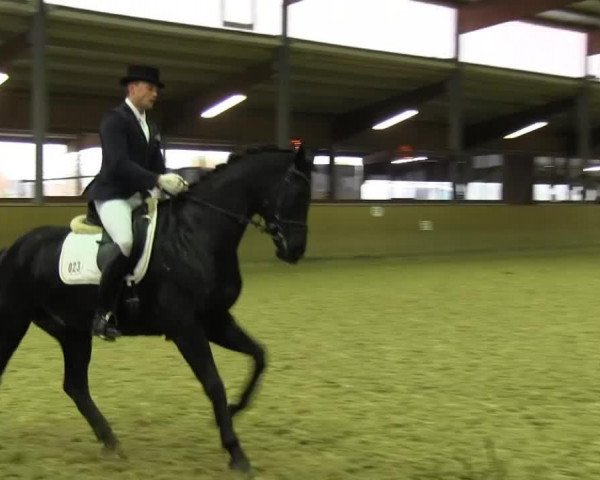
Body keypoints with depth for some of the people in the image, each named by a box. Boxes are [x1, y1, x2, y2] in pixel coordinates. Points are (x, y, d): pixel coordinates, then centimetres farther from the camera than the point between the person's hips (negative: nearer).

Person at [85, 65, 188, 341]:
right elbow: (119, 163, -22)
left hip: (139, 196, 9)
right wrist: (158, 180, -32)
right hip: (112, 196, -9)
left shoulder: (151, 129, 18)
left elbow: (158, 167, 14)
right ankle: (102, 315, -20)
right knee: (126, 245, -32)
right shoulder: (114, 119, -8)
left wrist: (173, 184, -8)